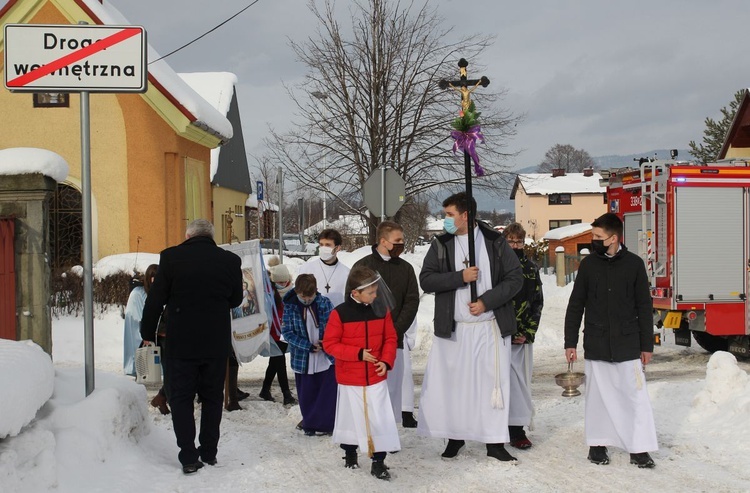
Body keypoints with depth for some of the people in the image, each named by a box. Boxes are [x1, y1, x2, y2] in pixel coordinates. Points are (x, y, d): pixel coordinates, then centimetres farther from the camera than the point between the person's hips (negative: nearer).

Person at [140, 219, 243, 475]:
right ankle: (209, 452, 20)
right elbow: (236, 299, 9)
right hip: (217, 344, 2)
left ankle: (189, 457, 2)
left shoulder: (171, 257, -9)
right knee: (212, 398, 15)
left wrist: (147, 333, 7)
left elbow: (155, 299, -5)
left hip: (181, 342, -2)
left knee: (181, 398, 7)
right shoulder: (230, 260, -4)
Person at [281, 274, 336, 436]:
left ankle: (324, 424, 10)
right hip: (303, 360, 0)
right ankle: (309, 424, 24)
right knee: (307, 395, 9)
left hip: (327, 357, 0)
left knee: (329, 392, 0)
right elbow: (287, 332, -8)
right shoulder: (290, 307, -7)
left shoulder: (325, 303, -5)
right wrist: (309, 346, -16)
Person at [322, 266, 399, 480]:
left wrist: (386, 361, -10)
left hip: (376, 377, 2)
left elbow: (390, 338, 6)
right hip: (350, 379, -2)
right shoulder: (340, 313, -14)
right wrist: (357, 353, -18)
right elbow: (330, 344, -12)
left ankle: (378, 462, 7)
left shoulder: (382, 310, -3)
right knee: (351, 417, 14)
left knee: (380, 420, -2)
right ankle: (350, 453, 35)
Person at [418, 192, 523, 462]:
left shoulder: (495, 242, 1)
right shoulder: (441, 244, 4)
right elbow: (426, 280, -4)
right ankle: (455, 436, 20)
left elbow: (515, 278, -1)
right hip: (453, 328, 1)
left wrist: (487, 301, -12)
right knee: (452, 382, 5)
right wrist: (460, 277, -15)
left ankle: (495, 442, 11)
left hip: (491, 326, -1)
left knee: (493, 382, 2)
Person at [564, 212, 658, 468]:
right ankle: (598, 444, 18)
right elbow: (576, 305, 7)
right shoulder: (588, 264, 3)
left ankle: (639, 448, 4)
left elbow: (644, 306, 3)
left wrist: (647, 344, 2)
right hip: (596, 344, 1)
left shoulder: (634, 264, -1)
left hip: (628, 344, -1)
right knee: (598, 395, 7)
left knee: (636, 395, -2)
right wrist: (570, 342, 4)